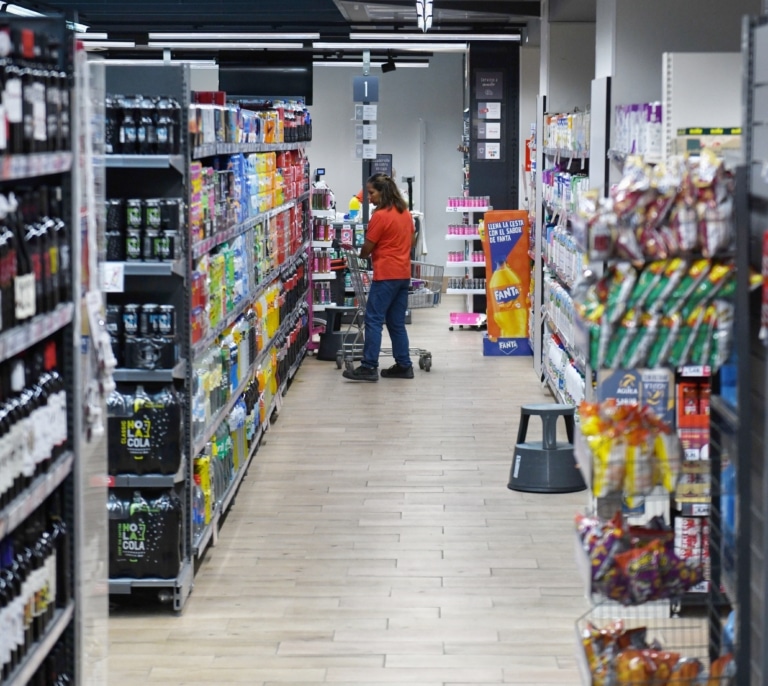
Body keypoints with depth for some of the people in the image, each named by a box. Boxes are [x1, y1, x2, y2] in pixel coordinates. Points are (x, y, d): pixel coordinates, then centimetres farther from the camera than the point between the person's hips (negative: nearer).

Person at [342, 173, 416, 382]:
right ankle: (404, 365, 11)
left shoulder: (380, 216, -13)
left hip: (386, 275, -8)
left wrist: (360, 256, 12)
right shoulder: (405, 213, 12)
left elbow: (367, 248, -8)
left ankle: (369, 367, -9)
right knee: (397, 322, 12)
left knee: (373, 320, -7)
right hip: (403, 274, 8)